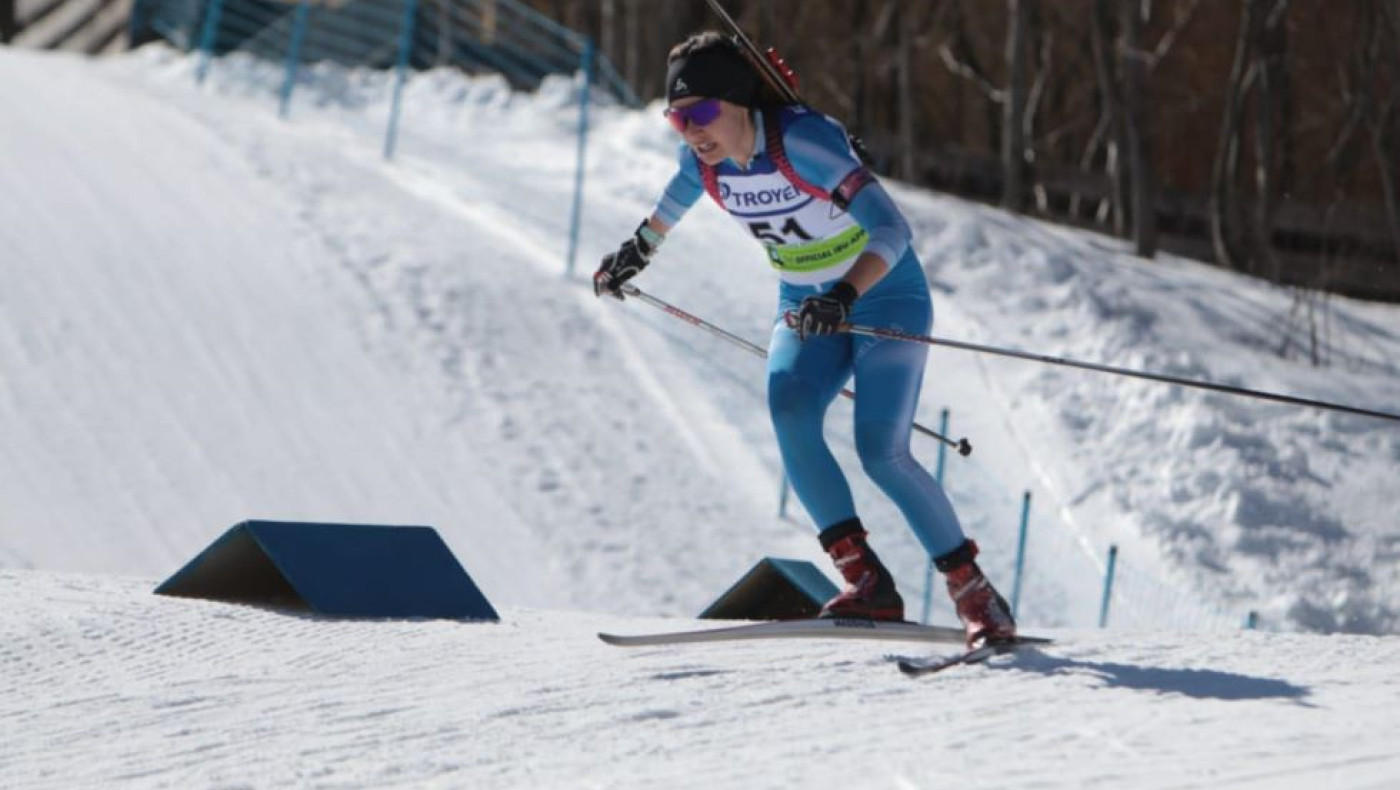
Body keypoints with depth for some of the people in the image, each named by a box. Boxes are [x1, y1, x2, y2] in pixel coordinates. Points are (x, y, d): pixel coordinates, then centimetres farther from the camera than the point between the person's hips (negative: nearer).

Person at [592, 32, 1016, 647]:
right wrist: (642, 246, 27)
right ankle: (866, 582, -20)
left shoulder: (803, 141, -29)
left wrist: (845, 296, -49)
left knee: (880, 453, -18)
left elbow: (891, 230, -35)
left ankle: (976, 596, -4)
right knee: (789, 412, -23)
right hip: (807, 310, 6)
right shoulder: (702, 158, -9)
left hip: (886, 298, -6)